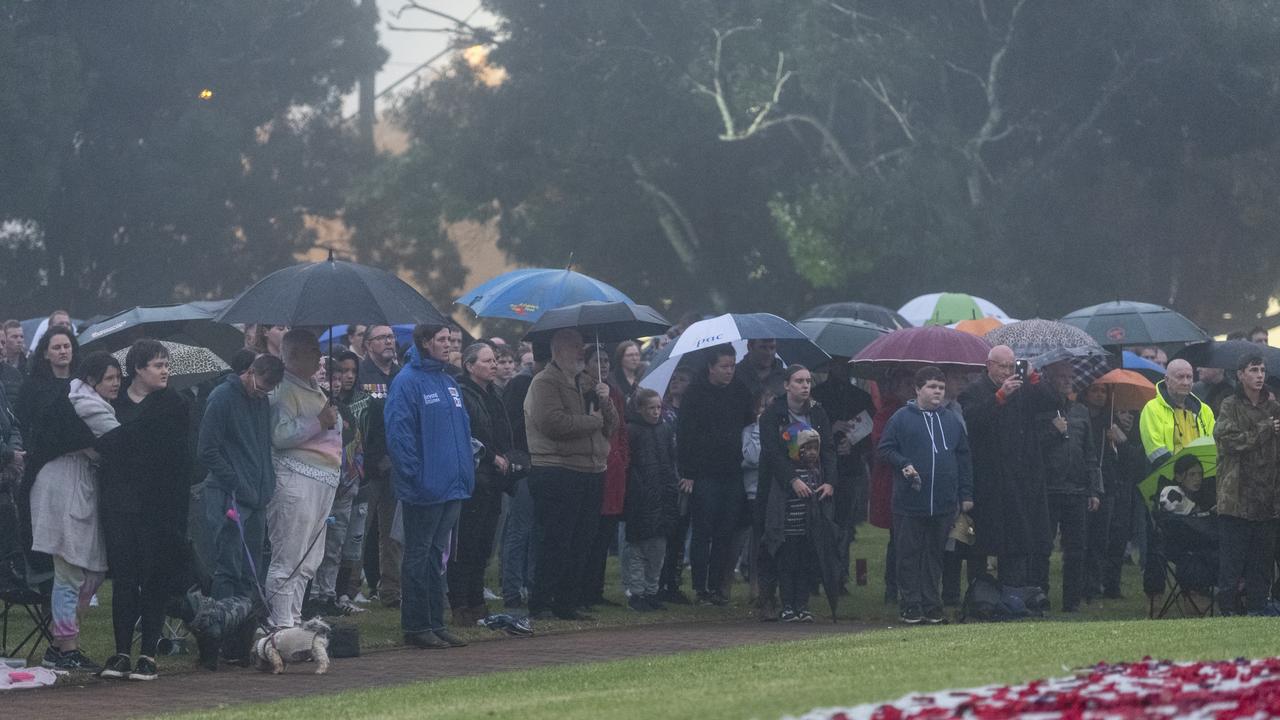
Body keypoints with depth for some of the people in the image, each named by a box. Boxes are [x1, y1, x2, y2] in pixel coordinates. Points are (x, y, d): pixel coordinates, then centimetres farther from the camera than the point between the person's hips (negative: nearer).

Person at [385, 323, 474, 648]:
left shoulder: (449, 383, 15)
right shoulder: (407, 382, -11)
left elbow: (463, 428, 22)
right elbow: (398, 433, -16)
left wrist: (466, 471, 13)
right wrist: (413, 475, -19)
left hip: (452, 487, 8)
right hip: (425, 488, -8)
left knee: (437, 558, 13)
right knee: (419, 557, -1)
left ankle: (435, 624, 18)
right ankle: (416, 626, 3)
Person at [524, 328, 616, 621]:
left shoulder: (585, 383, 21)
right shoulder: (545, 383, -6)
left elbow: (611, 426, 18)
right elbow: (553, 422, -21)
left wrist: (604, 402, -2)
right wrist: (592, 421, -10)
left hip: (590, 473, 8)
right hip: (558, 473, -8)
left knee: (580, 544, 10)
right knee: (556, 542, -8)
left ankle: (567, 602, 17)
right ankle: (540, 604, -3)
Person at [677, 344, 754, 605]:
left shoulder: (740, 393, 10)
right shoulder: (696, 394, -3)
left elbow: (749, 425, 18)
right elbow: (684, 435, -5)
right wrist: (687, 473, -9)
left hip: (732, 474, 4)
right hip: (704, 474, -4)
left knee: (725, 534, 4)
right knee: (703, 532, -2)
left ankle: (716, 585, 11)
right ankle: (701, 588, 1)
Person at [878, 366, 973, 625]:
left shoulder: (952, 420, 12)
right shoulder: (902, 418, 0)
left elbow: (964, 457, 14)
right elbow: (885, 448, 1)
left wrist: (966, 494, 9)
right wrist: (904, 464, -16)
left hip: (944, 504, 3)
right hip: (910, 503, -3)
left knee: (934, 555, 8)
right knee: (909, 555, 1)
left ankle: (932, 606, 14)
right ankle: (911, 606, 6)